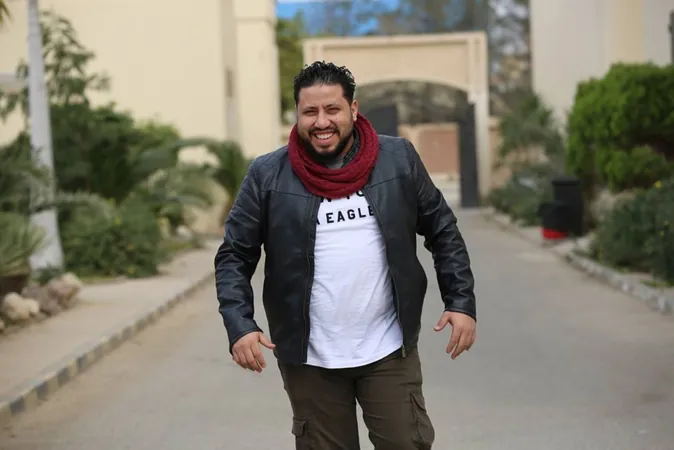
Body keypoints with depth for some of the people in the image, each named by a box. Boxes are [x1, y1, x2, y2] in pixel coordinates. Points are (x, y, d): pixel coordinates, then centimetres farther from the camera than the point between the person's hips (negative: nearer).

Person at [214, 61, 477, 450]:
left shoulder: (398, 159, -1)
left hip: (389, 350, 1)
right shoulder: (267, 175, -4)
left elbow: (443, 231, 7)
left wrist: (461, 302, -1)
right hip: (310, 358, 0)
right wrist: (240, 325, -15)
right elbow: (234, 257, -1)